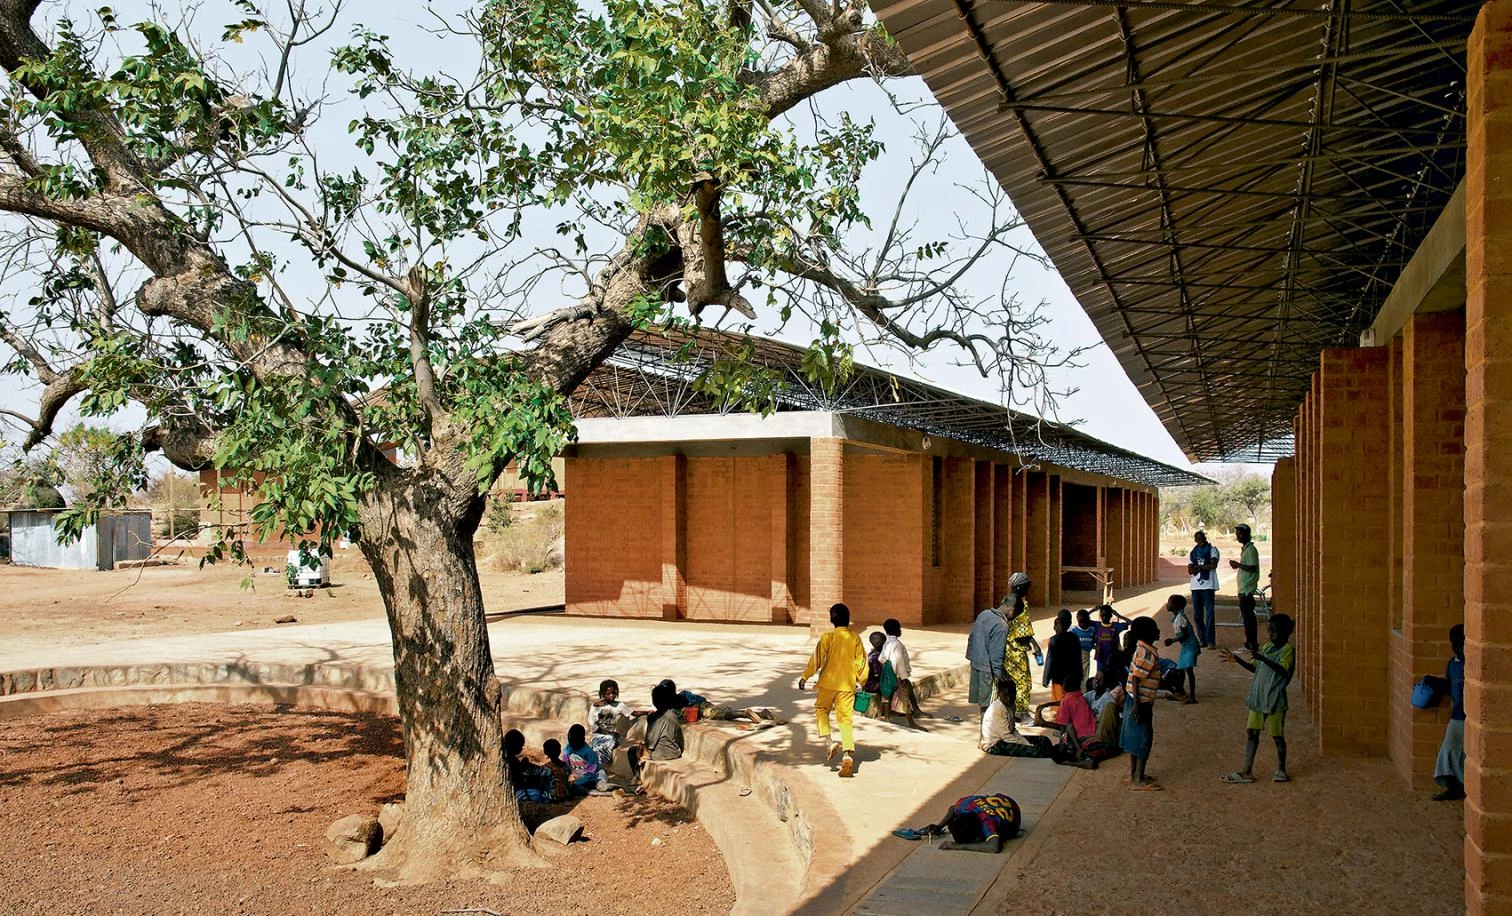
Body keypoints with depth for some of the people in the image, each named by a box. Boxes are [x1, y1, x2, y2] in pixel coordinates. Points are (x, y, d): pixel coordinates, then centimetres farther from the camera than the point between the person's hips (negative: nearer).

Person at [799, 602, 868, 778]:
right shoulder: (855, 638, 3)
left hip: (829, 682, -3)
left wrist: (805, 676, -1)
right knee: (845, 719, 5)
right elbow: (861, 661, 8)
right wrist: (861, 681, 21)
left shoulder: (828, 637, -8)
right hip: (848, 685, 3)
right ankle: (849, 753, -11)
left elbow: (817, 658, -9)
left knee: (821, 709, 19)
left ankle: (828, 741, -1)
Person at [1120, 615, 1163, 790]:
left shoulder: (1144, 649, 7)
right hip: (1140, 702, -9)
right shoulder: (1147, 654, -22)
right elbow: (1135, 679, -24)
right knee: (1144, 739, -2)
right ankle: (1138, 780, 4)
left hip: (1138, 700, 9)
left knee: (1135, 737, 16)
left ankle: (1134, 774, 26)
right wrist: (1136, 705, -24)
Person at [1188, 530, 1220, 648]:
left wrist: (1198, 567, -5)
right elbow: (1190, 570, 7)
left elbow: (1214, 564, -12)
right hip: (1196, 586, 5)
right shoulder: (1193, 552, 17)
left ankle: (1210, 641, -8)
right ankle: (1202, 639, 12)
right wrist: (1205, 567, -9)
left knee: (1209, 613, -9)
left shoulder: (1212, 550, 4)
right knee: (1197, 614, 5)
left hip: (1208, 586, -5)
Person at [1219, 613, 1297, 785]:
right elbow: (1255, 668, 18)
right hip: (1258, 697, 7)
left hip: (1275, 699, -7)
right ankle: (1246, 772, 11)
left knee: (1277, 735, 6)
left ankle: (1281, 770, 23)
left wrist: (1262, 659, -37)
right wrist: (1237, 660, 4)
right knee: (1251, 732, 7)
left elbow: (1283, 670, -27)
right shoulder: (1266, 647, 10)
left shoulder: (1288, 649, -11)